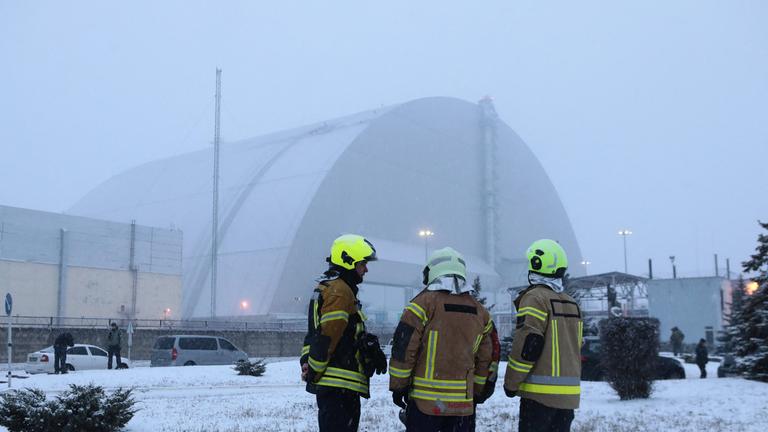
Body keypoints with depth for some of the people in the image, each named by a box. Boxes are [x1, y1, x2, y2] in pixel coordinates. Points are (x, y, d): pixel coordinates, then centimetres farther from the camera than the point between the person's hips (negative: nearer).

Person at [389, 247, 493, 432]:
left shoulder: (424, 302, -8)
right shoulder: (479, 311, 9)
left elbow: (403, 348, -9)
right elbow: (485, 357, 14)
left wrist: (398, 386, 0)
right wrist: (478, 391, 24)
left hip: (424, 401, -4)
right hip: (463, 403, 5)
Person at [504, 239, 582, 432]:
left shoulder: (535, 298, -10)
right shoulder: (572, 304, 16)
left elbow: (527, 344, -16)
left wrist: (511, 382, -7)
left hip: (541, 393, -8)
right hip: (569, 393, 8)